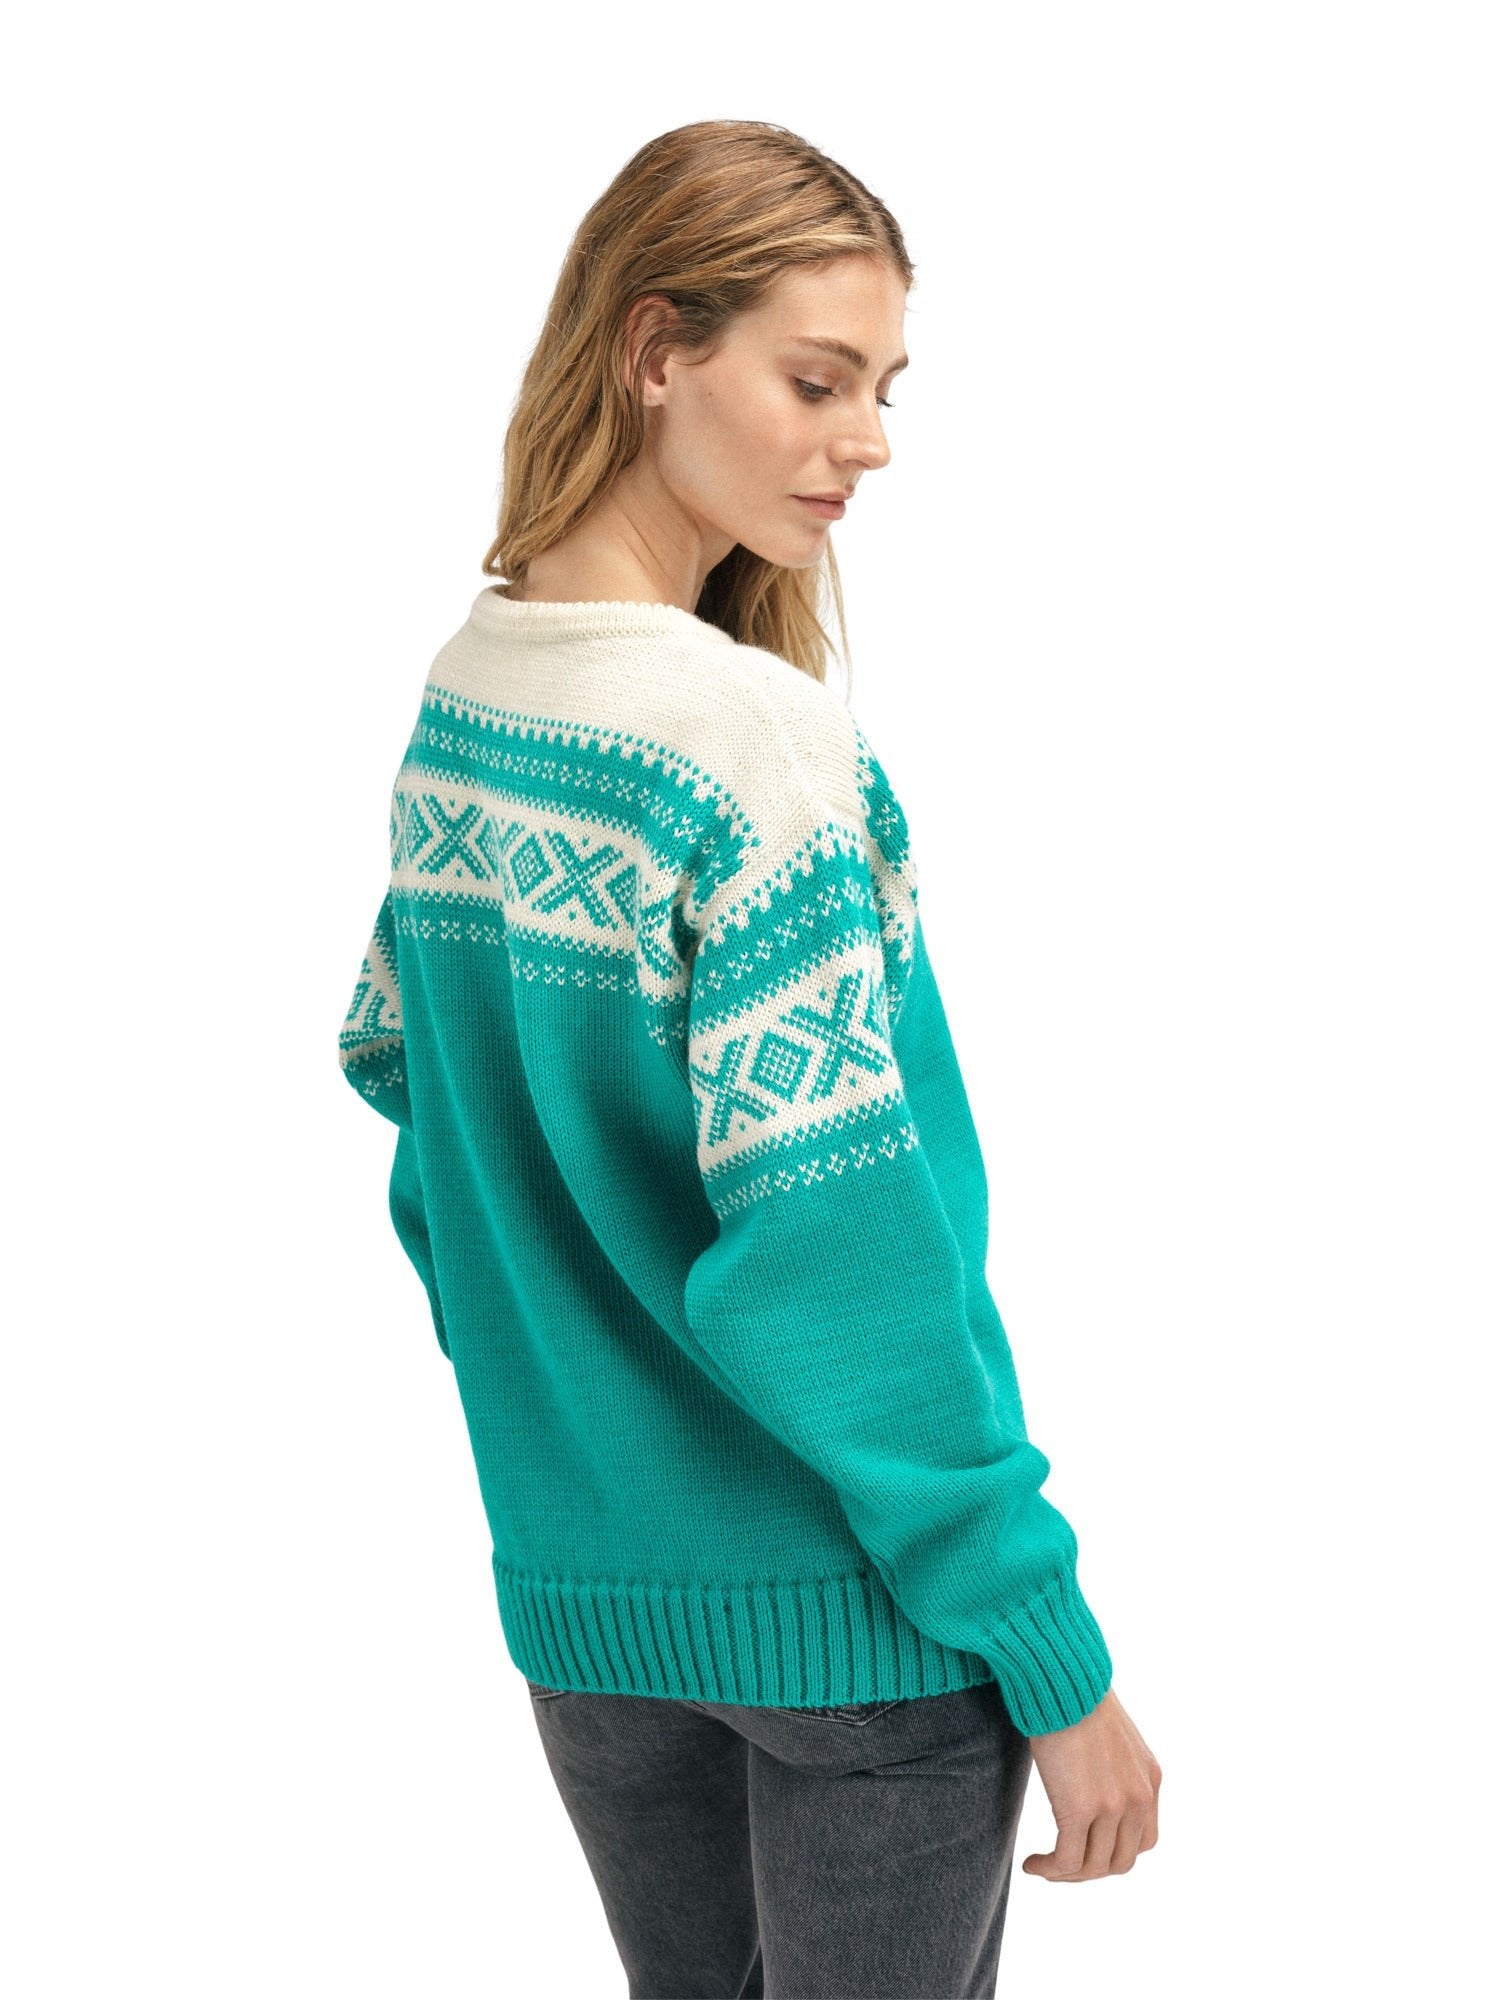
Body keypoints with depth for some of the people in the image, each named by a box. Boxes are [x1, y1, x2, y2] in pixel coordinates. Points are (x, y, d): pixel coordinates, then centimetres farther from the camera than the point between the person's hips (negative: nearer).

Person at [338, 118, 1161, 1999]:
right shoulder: (757, 736, -22)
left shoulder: (457, 697, 2)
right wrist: (1058, 1660, -16)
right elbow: (840, 1254, -23)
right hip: (851, 1619, -7)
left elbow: (395, 1058, 13)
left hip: (577, 1590, 7)